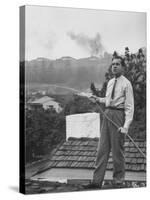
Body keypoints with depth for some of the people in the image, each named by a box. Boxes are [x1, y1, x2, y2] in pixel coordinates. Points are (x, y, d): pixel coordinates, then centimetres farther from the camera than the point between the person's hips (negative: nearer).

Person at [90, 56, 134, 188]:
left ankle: (118, 181, 14)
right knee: (102, 147, 6)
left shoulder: (126, 84, -8)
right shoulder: (110, 82, 13)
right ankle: (97, 180, 10)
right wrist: (98, 99, 10)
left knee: (117, 149, 1)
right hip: (107, 113, 7)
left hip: (118, 115, -6)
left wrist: (126, 126, -20)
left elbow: (129, 106, -12)